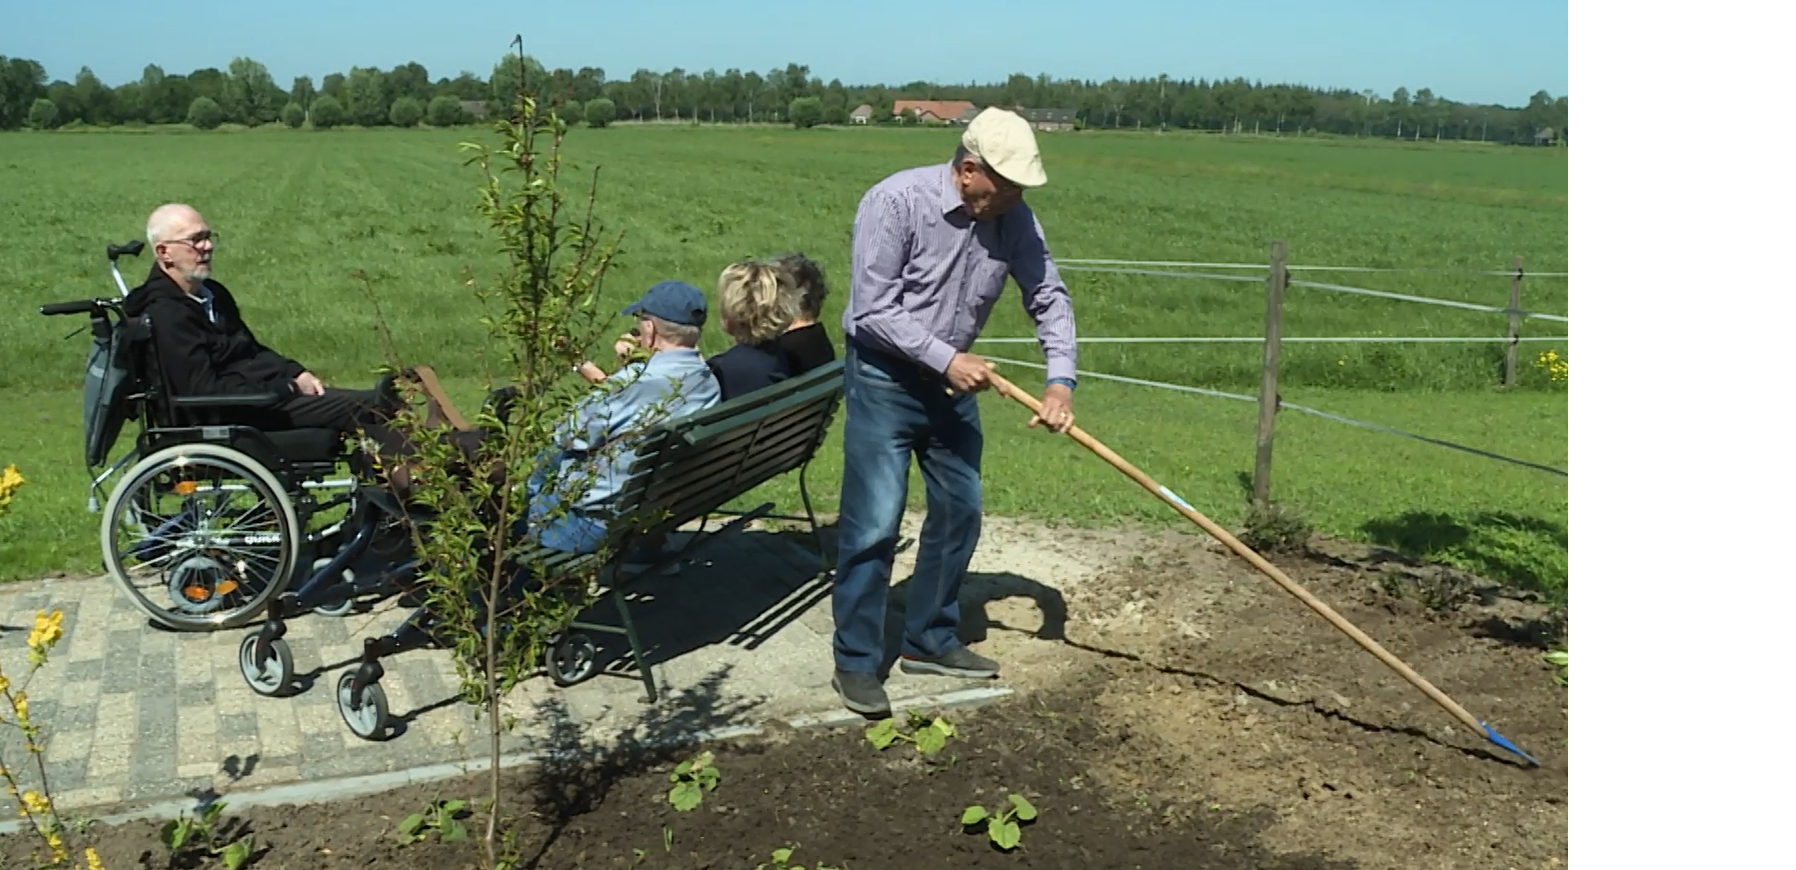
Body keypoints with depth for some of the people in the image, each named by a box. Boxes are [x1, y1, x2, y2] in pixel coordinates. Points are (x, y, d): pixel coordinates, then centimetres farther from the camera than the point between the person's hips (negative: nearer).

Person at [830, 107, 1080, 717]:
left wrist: (1060, 380, -11)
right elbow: (872, 310, -22)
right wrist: (945, 358, -24)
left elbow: (1048, 296, 1)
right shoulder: (896, 201, -22)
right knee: (874, 524, -8)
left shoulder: (1013, 217, -6)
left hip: (952, 379, 7)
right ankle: (856, 662, 5)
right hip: (884, 376, -6)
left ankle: (930, 641, 27)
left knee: (960, 512, 11)